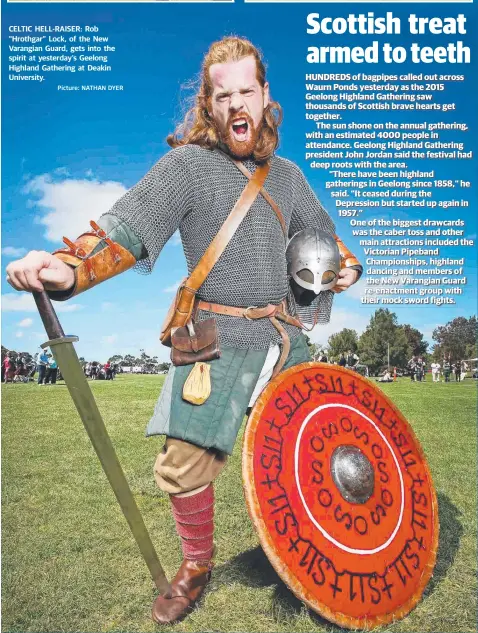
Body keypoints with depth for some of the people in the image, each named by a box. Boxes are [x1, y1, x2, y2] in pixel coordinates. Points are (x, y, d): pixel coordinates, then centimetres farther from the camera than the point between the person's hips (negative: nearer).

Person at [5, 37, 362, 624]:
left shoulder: (285, 174, 12)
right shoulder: (188, 164, -5)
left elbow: (321, 232, 28)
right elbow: (127, 225, -18)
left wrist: (345, 263, 8)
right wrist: (68, 268, -35)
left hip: (285, 338, 5)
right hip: (217, 342, -4)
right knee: (184, 466, -8)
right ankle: (197, 564, 24)